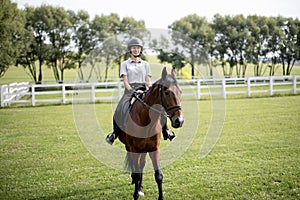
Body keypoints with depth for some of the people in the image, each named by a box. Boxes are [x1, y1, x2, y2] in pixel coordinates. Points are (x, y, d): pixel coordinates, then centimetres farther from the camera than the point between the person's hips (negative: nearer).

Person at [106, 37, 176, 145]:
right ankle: (115, 133, -10)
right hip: (130, 91, -2)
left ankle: (166, 132, -18)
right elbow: (125, 81, 0)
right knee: (119, 111, -26)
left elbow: (148, 81, 11)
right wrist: (132, 91, -17)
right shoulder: (125, 64, 10)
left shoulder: (145, 64, 17)